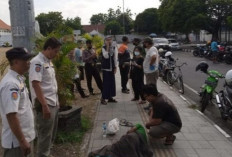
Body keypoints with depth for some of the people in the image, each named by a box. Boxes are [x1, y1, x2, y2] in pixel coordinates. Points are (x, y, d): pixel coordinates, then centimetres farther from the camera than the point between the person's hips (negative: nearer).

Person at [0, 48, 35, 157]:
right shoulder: (11, 84, -24)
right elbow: (11, 115, -27)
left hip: (26, 136, 9)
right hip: (17, 140, -9)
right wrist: (22, 141, -24)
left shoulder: (18, 79, 6)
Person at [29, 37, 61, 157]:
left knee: (51, 134, 19)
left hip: (54, 103, 9)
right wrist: (44, 105, -25)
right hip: (45, 104, -9)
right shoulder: (37, 62, -16)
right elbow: (35, 84, -23)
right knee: (45, 135, 2)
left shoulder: (49, 61, 12)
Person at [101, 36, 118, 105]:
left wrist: (115, 67, 1)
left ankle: (110, 97, 19)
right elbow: (106, 56, -21)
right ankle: (103, 98, 1)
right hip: (105, 68, -5)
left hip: (112, 67, 5)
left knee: (112, 82, 9)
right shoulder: (103, 48, -7)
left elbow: (115, 58, 5)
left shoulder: (114, 48, 5)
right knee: (106, 83, -7)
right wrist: (107, 47, -20)